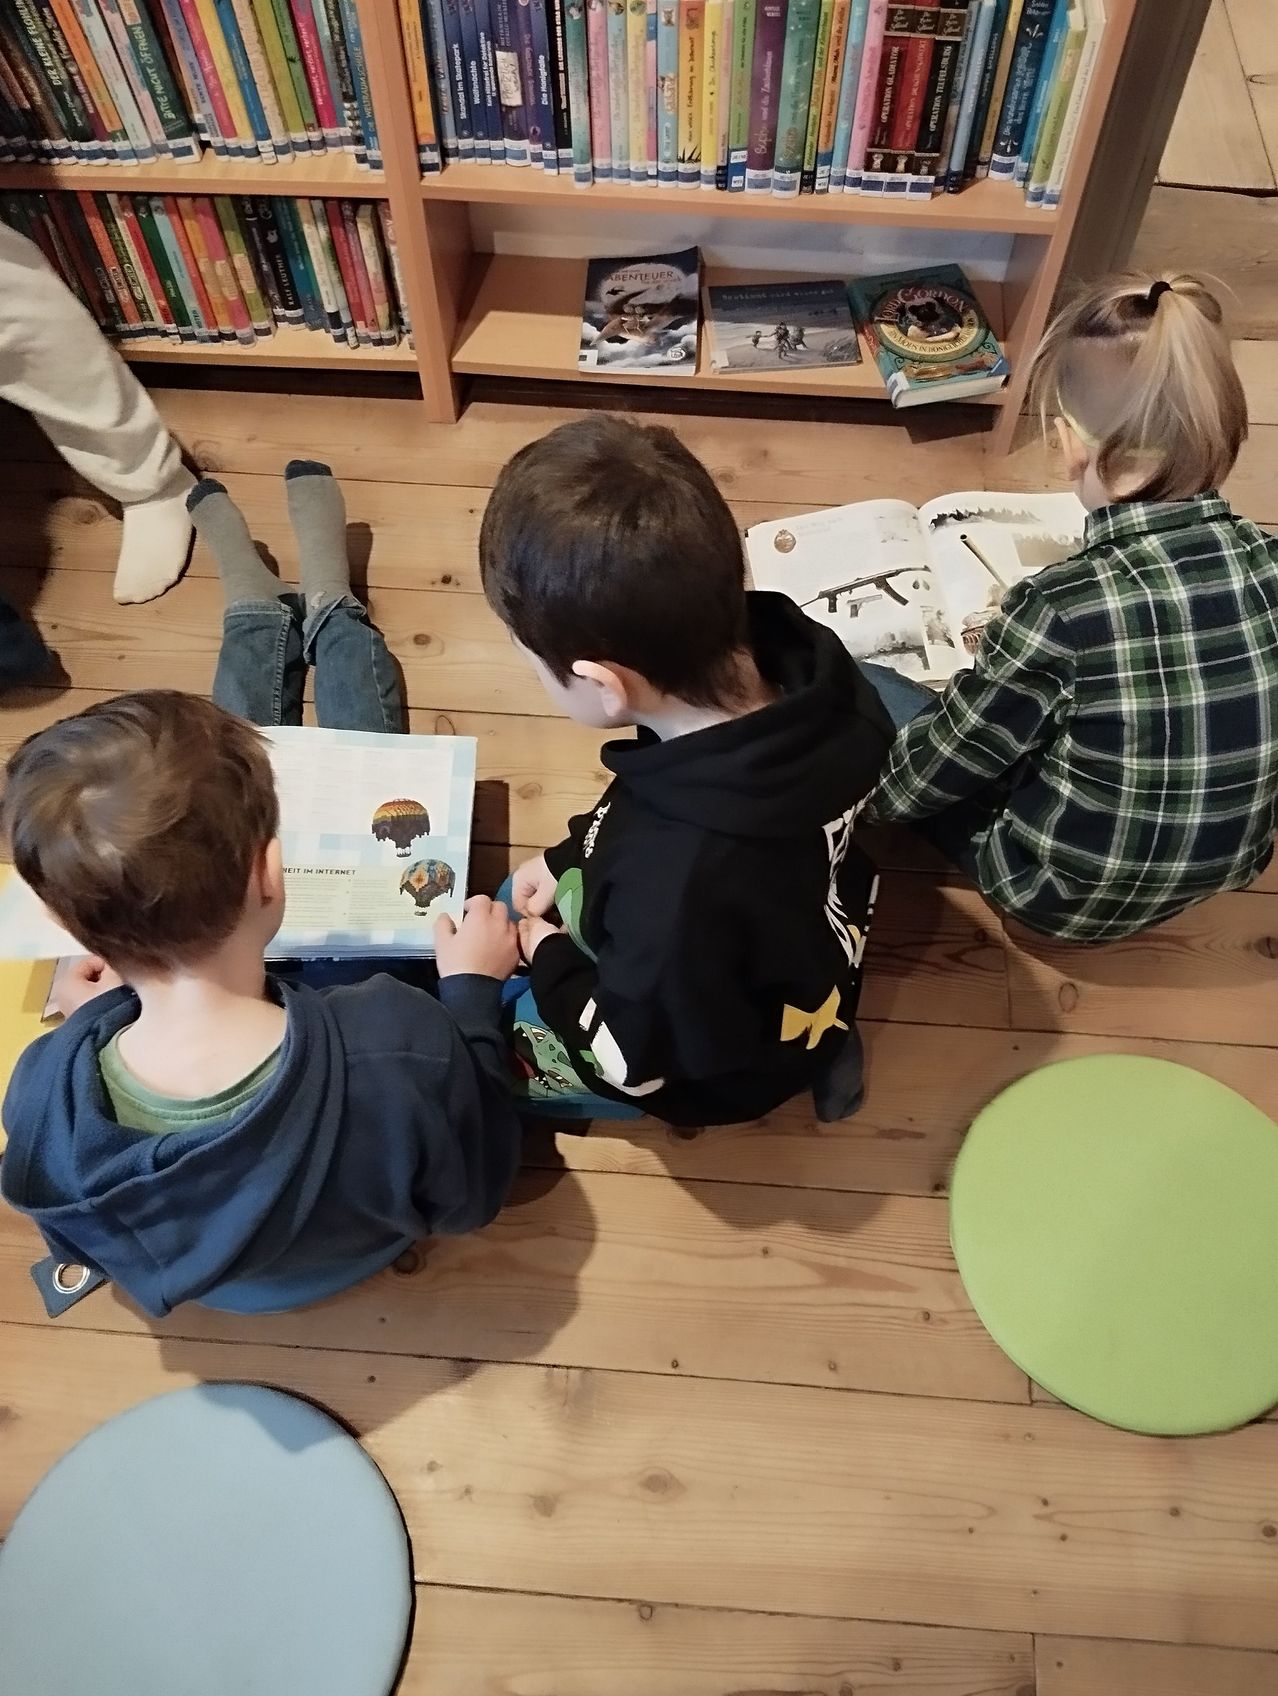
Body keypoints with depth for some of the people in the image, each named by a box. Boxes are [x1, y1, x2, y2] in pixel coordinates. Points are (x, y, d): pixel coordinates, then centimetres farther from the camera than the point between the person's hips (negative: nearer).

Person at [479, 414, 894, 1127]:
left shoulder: (680, 881, -47)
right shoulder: (807, 664, -25)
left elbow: (633, 1059, -26)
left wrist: (546, 956, -9)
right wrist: (572, 857, -3)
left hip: (709, 1062, -6)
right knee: (502, 907, 26)